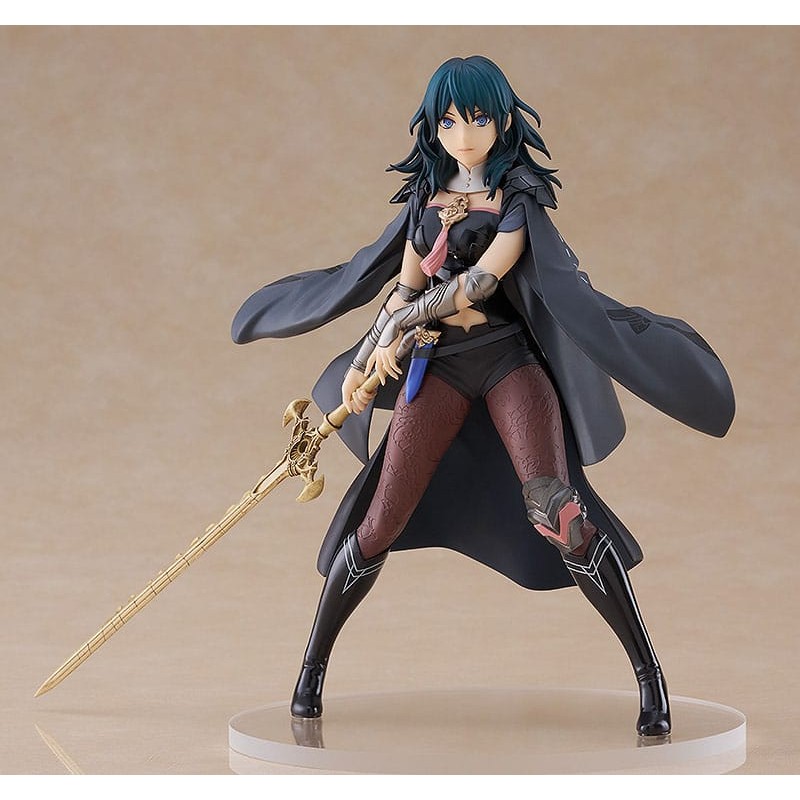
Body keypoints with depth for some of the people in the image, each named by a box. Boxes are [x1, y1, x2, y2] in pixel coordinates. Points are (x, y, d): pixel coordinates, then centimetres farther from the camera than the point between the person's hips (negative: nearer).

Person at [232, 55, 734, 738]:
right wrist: (372, 353, 0)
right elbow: (405, 284, 14)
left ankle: (650, 675, -15)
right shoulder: (426, 193, 13)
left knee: (556, 510, -20)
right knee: (380, 524, -1)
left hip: (510, 358, -4)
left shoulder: (520, 196, -2)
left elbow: (484, 279, -12)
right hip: (437, 365, 4)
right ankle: (313, 668, 15)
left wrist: (399, 322, -8)